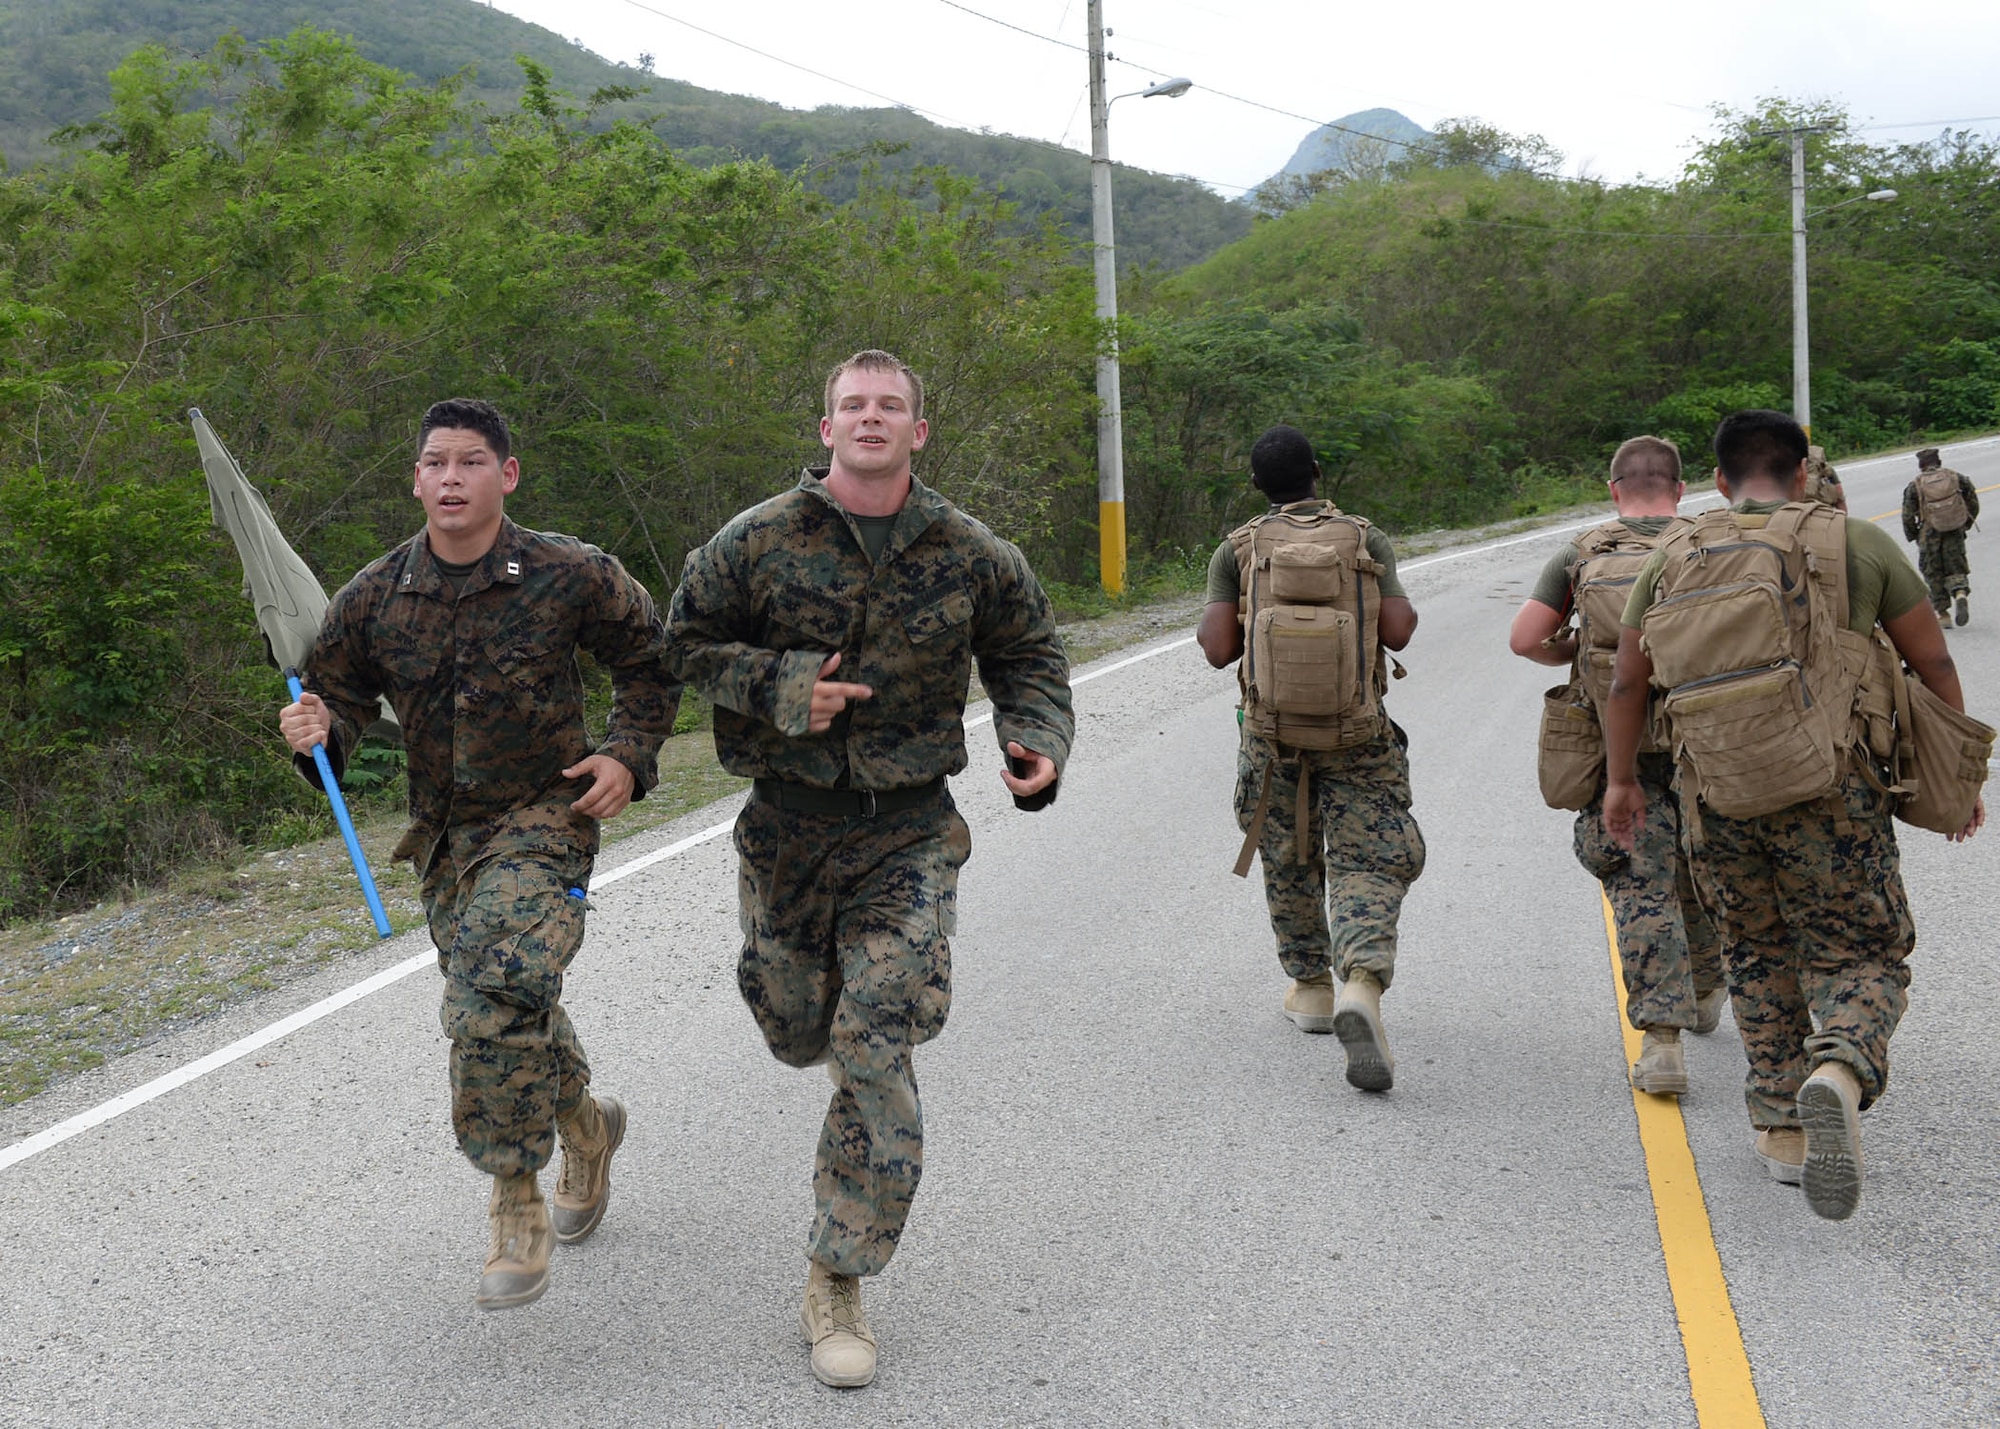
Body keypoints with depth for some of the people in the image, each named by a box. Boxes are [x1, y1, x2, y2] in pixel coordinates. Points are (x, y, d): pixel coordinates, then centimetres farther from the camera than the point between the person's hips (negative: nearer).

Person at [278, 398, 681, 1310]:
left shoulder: (571, 576, -8)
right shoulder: (373, 598, -1)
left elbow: (649, 661, 7)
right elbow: (340, 694, 8)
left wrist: (629, 756, -6)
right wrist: (315, 730, -15)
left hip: (546, 820, -5)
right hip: (444, 836, 5)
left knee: (498, 995, -25)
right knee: (502, 1015, 15)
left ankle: (517, 1202, -9)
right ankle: (586, 1124, 45)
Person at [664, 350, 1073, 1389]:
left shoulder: (971, 556, -1)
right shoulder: (757, 543, -5)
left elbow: (1028, 657, 12)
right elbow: (686, 643, 3)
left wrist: (1038, 747, -7)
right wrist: (777, 685, -15)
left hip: (909, 833, -1)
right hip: (786, 824, 1)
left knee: (877, 1051, -10)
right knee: (800, 1031, 15)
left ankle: (837, 1285, 2)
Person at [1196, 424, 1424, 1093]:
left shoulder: (1237, 549, 1)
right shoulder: (1366, 540, 1)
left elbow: (1218, 650, -5)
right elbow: (1398, 632, -7)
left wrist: (1215, 617, 17)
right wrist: (1404, 609, 15)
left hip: (1273, 730, 1)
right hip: (1358, 733, -1)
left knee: (1289, 861, 19)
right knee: (1368, 864, 0)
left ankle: (1311, 988, 31)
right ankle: (1362, 986, -24)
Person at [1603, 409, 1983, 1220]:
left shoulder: (1672, 559, 8)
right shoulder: (1857, 544, 2)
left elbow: (1626, 680, 12)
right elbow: (1932, 662, 7)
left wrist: (1621, 780, 24)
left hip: (1718, 798, 3)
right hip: (1830, 792, -3)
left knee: (1758, 959, 21)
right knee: (1860, 960, 7)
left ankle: (1782, 1127, 22)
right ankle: (1839, 1076, -23)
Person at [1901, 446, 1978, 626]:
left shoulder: (1914, 487, -4)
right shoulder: (1957, 478, 3)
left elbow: (1907, 516, -5)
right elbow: (1973, 504, 7)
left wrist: (1913, 537, 9)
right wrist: (1965, 524, 21)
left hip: (1929, 536, -2)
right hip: (1955, 534, 2)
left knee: (1934, 575, 9)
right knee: (1955, 568, 11)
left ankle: (1943, 614, 11)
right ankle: (1960, 593, -20)